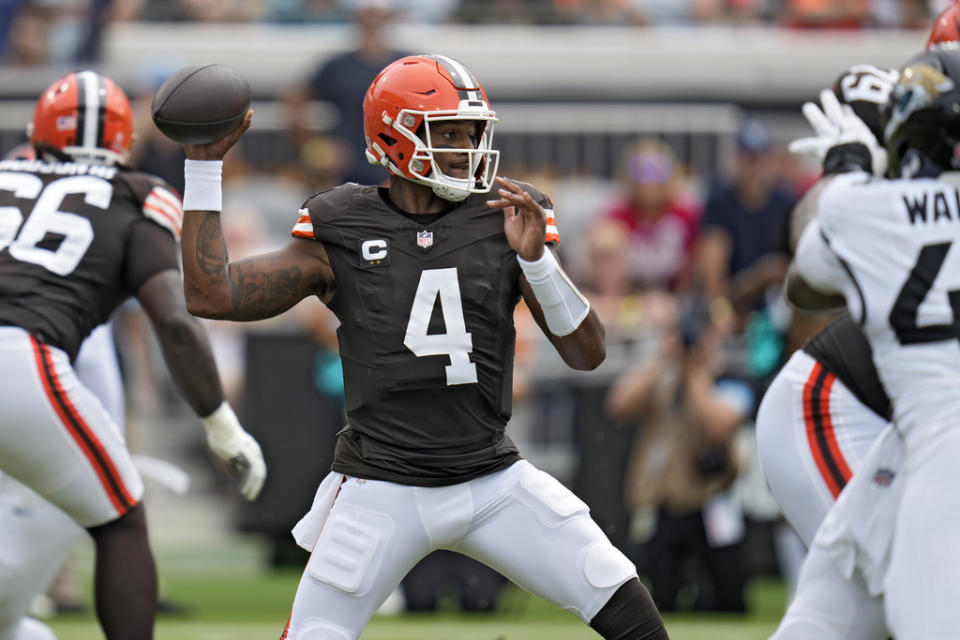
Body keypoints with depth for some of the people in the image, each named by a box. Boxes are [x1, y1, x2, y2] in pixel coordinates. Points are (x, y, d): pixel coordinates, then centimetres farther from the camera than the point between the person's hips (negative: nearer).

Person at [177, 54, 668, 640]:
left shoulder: (506, 224, 1)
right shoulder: (340, 235, -1)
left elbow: (589, 353, -3)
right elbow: (211, 296, -5)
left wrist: (535, 258, -19)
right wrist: (204, 166, -6)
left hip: (492, 480, 2)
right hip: (382, 489, -2)